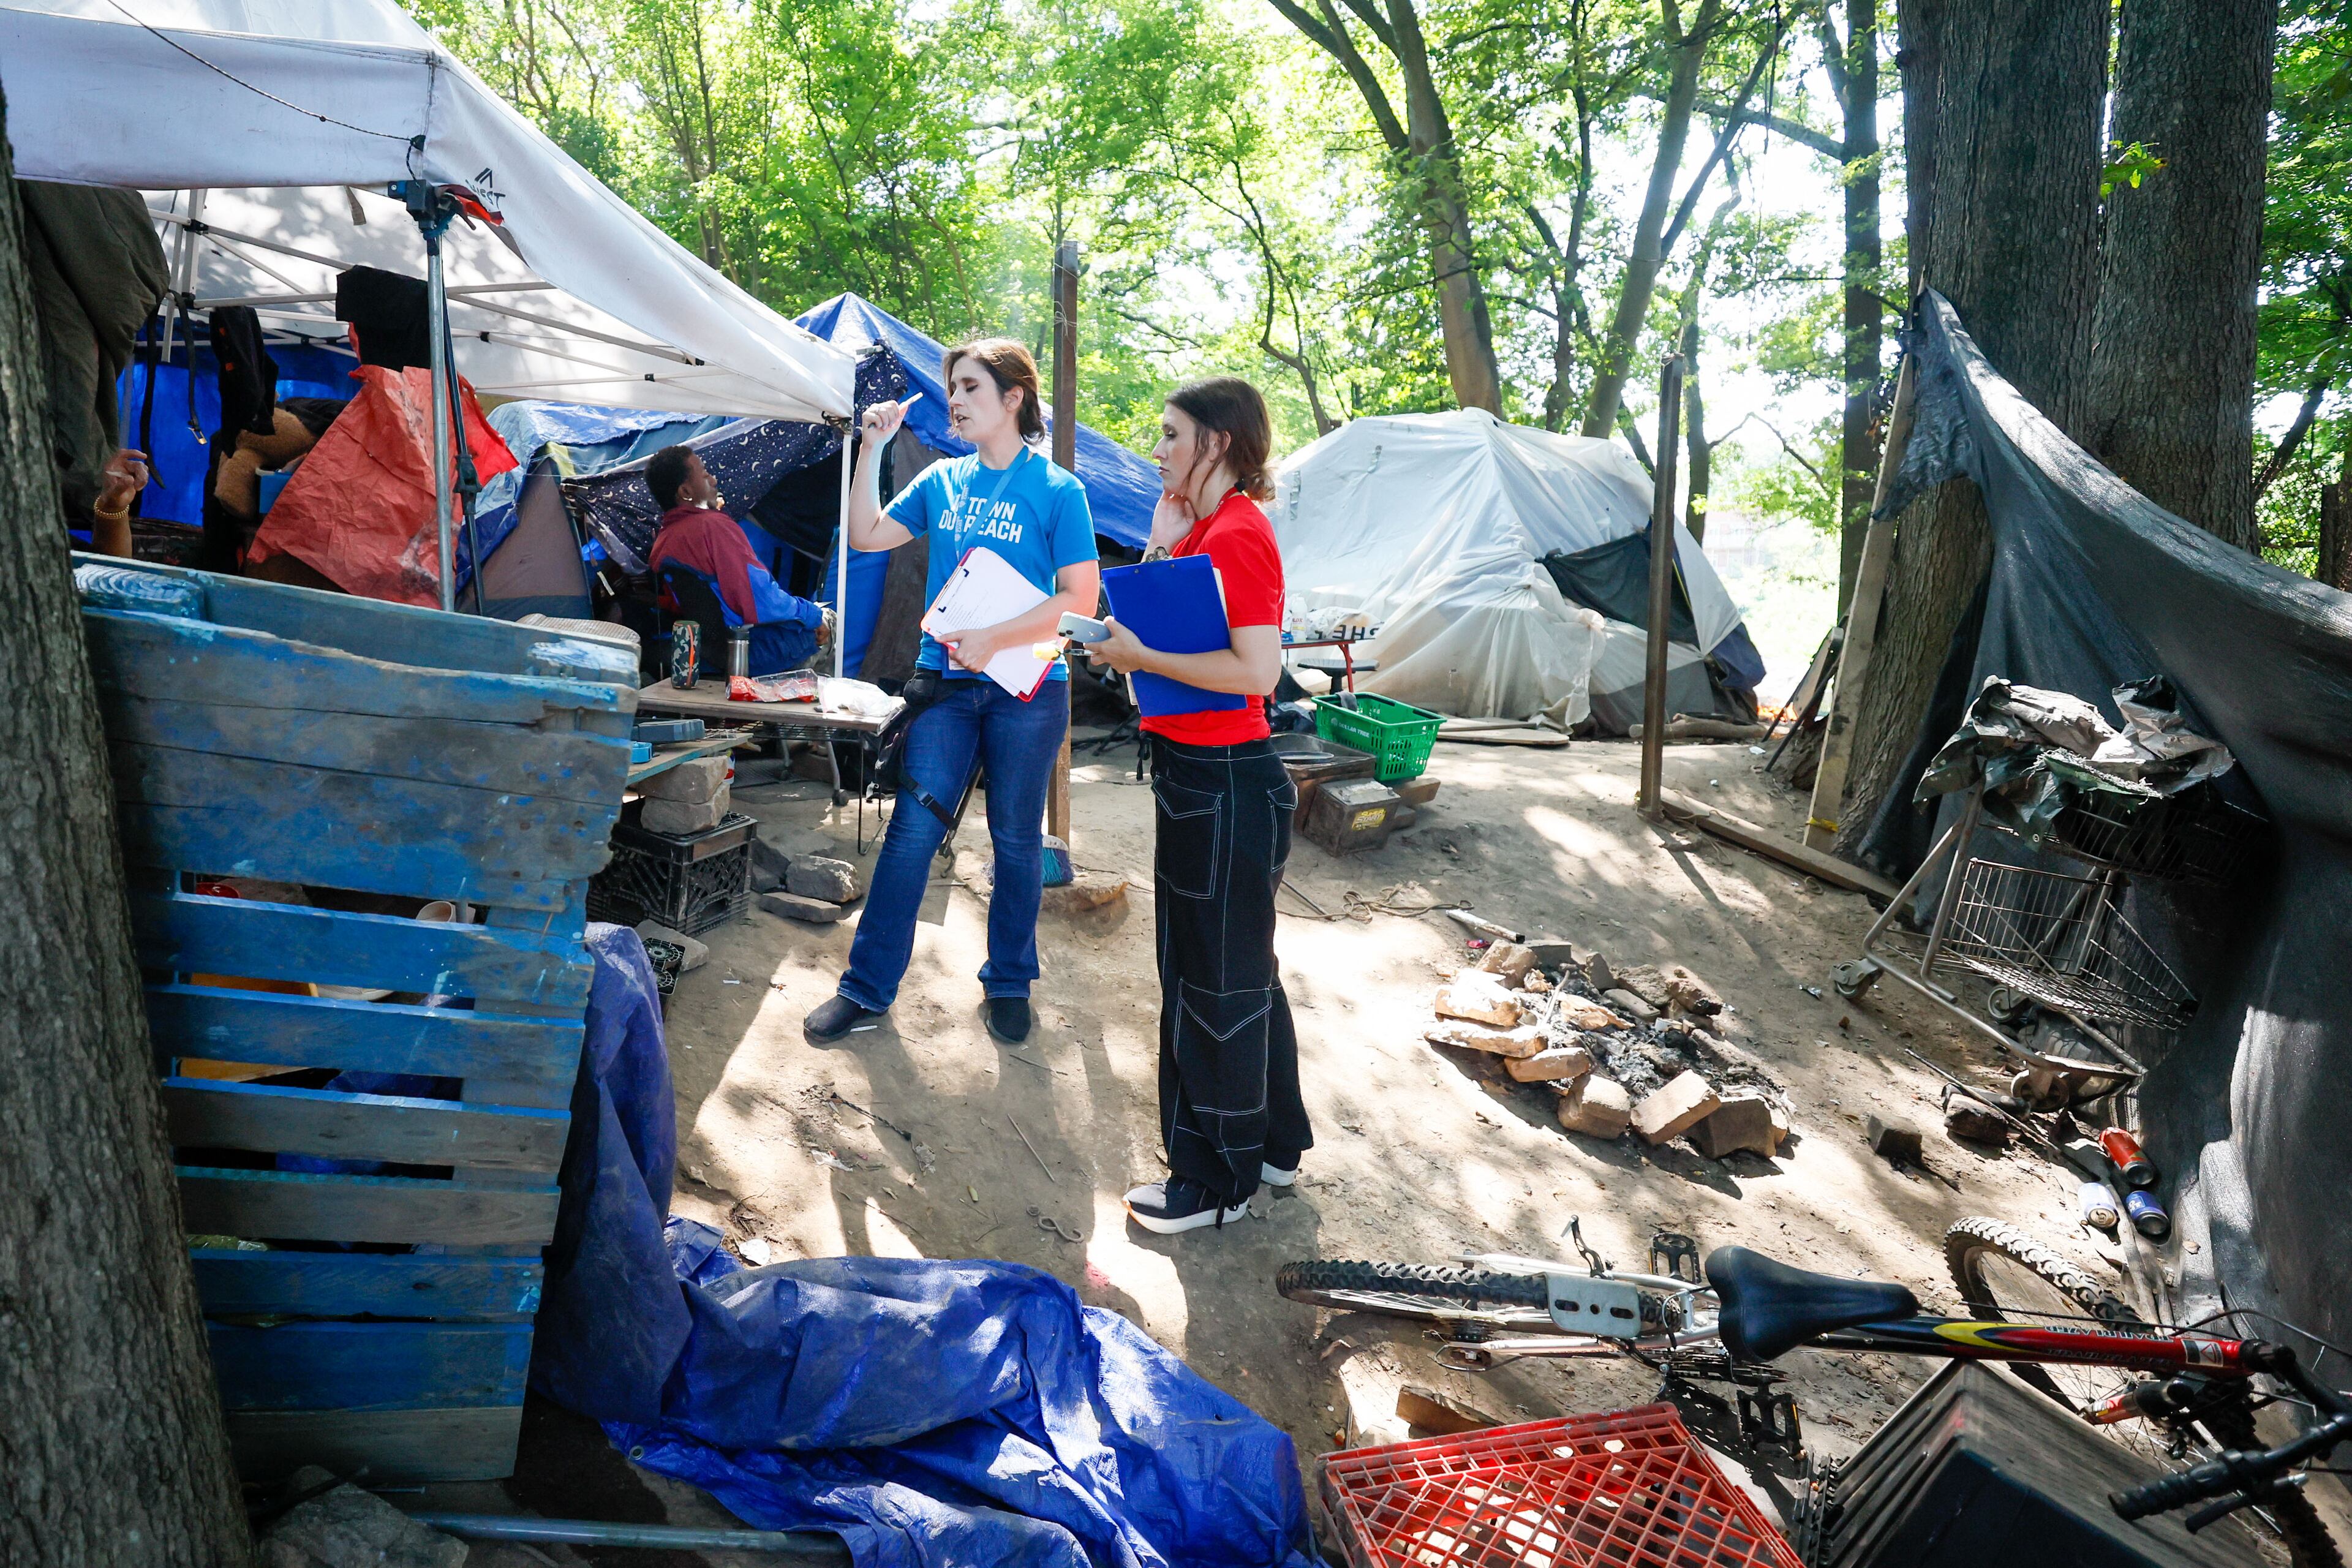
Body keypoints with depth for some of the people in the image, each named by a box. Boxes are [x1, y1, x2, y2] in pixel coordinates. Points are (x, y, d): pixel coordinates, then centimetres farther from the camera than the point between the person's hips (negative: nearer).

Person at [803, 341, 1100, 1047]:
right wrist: (872, 449, 0)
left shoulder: (1057, 490, -6)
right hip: (945, 679, 3)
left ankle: (1008, 983, 25)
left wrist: (992, 639, -19)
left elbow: (1080, 597, -10)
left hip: (1027, 685, -3)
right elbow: (866, 536, 10)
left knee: (1017, 838, 8)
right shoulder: (942, 481, 8)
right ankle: (866, 988, 11)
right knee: (911, 831, 1)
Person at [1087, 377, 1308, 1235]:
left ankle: (1219, 1178, 18)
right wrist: (1162, 546, 4)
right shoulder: (1206, 527, 14)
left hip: (1224, 783, -10)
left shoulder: (1238, 533, -17)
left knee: (1218, 980, 2)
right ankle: (1272, 1143, 36)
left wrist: (1140, 656, -20)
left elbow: (1257, 668, -26)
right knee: (1239, 970, 20)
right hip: (1202, 776, 10)